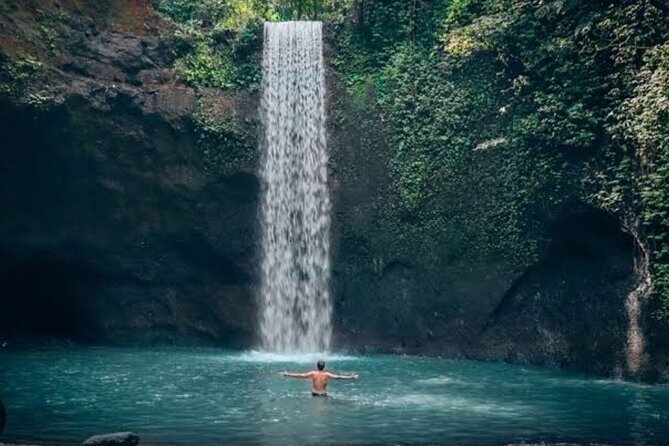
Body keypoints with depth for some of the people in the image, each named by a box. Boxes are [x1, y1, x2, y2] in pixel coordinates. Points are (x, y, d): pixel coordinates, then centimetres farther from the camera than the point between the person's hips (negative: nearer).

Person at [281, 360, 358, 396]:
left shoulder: (313, 373, -1)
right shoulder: (326, 374, -3)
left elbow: (301, 375, -1)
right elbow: (338, 377, -5)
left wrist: (289, 375, 5)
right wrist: (351, 377, -1)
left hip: (314, 394, 1)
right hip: (323, 395, -1)